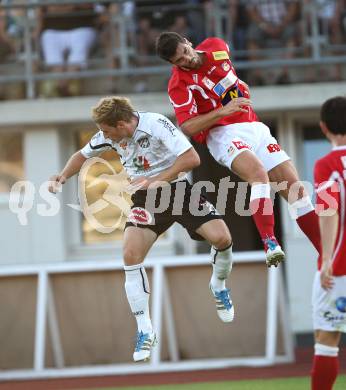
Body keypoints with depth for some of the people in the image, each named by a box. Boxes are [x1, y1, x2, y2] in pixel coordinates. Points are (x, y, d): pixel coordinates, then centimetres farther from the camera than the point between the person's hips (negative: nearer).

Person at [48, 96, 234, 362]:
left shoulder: (156, 125, -23)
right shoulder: (109, 136, -5)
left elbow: (192, 158, -29)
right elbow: (84, 154, 15)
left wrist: (156, 180, -28)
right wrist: (63, 176, -1)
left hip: (178, 188, -4)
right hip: (145, 199, 4)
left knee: (221, 238, -22)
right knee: (131, 255, -18)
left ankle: (219, 287, 13)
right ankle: (145, 331, -8)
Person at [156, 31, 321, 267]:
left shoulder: (216, 47, 5)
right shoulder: (179, 84, -12)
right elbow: (187, 128, -21)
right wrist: (223, 111, -27)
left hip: (255, 128, 6)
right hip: (224, 134, -6)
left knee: (296, 189, -4)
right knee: (259, 174, -36)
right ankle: (270, 244, -44)